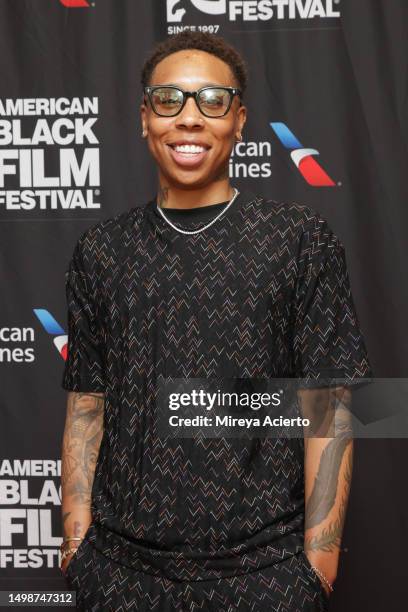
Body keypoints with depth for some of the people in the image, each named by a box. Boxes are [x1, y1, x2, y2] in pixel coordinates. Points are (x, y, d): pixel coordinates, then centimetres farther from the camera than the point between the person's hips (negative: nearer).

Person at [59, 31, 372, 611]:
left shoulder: (301, 238, -3)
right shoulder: (101, 250, 5)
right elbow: (86, 404, 7)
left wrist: (319, 561, -8)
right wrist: (76, 541, 1)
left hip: (264, 565, -2)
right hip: (121, 564, 2)